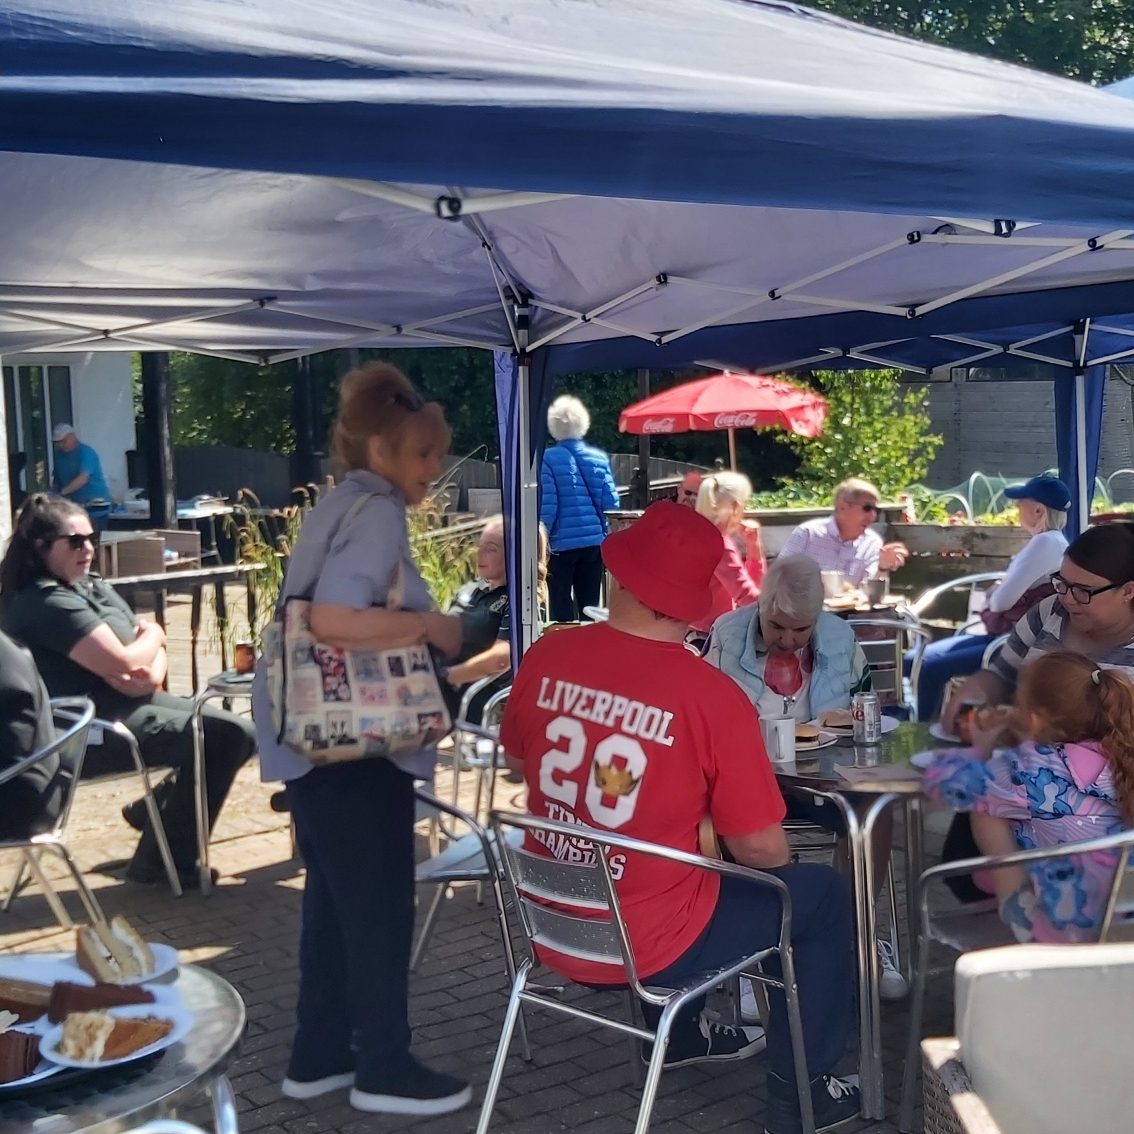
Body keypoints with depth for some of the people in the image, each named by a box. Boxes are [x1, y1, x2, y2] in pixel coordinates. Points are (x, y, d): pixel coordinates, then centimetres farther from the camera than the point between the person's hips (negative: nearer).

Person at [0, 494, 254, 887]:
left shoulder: (94, 586, 14)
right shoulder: (45, 604, -17)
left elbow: (151, 650, 12)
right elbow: (123, 662, -23)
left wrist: (152, 673, -12)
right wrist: (153, 634, -1)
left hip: (134, 703, 10)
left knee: (240, 732, 3)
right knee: (223, 737, -18)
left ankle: (155, 810, 18)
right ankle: (164, 861, -5)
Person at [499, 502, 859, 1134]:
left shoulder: (546, 657, -8)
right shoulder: (713, 696, -22)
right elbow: (763, 851, -14)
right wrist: (716, 835, 8)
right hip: (648, 949, -5)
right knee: (825, 894, 15)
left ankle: (684, 1033, 48)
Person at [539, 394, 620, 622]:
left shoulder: (548, 459, -10)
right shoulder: (599, 458, 0)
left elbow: (547, 506, -11)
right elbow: (611, 503, 0)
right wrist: (609, 539, 15)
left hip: (562, 544, -3)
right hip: (595, 543, 3)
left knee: (562, 609, 6)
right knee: (589, 605, 13)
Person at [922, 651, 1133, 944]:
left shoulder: (1035, 769, -18)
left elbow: (941, 779, -9)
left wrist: (982, 749, 9)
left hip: (1066, 928, -7)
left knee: (985, 809, 3)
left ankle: (1018, 903, 6)